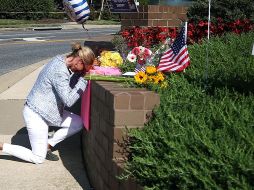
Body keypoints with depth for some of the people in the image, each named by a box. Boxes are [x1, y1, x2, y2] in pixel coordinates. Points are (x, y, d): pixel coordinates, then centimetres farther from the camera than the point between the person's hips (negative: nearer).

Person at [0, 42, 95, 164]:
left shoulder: (60, 61, 1)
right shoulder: (59, 72, -27)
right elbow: (69, 100, -27)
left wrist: (83, 72, -4)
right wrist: (83, 81, -23)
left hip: (46, 110, 10)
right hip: (36, 114, -9)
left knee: (78, 123, 5)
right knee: (38, 159, 0)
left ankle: (47, 145, 13)